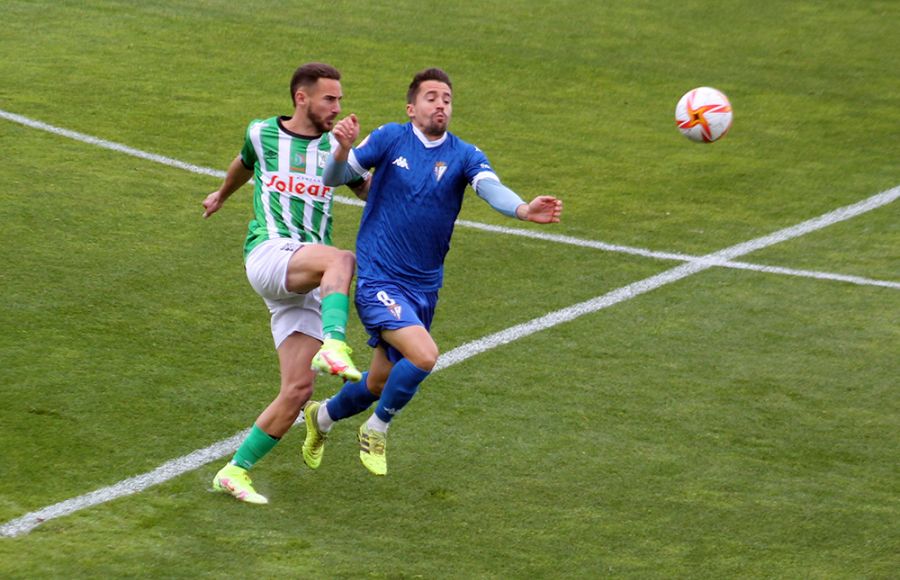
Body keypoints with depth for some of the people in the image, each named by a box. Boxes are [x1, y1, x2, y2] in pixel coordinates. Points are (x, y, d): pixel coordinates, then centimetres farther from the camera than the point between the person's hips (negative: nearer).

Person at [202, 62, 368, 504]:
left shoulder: (335, 146, 15)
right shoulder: (262, 134, 12)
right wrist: (221, 195, 54)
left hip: (310, 283, 4)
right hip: (269, 254, -4)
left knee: (299, 389, -7)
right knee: (342, 259, -36)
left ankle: (235, 471, 3)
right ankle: (334, 347, -56)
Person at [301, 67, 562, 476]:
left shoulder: (463, 156, -1)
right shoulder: (391, 139, -5)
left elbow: (491, 188, -21)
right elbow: (335, 178, 0)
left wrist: (524, 210, -43)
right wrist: (343, 149, -24)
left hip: (424, 287, 5)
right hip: (379, 281, -5)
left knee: (381, 382, 17)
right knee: (423, 355, -26)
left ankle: (322, 417, 47)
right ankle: (376, 429, -1)